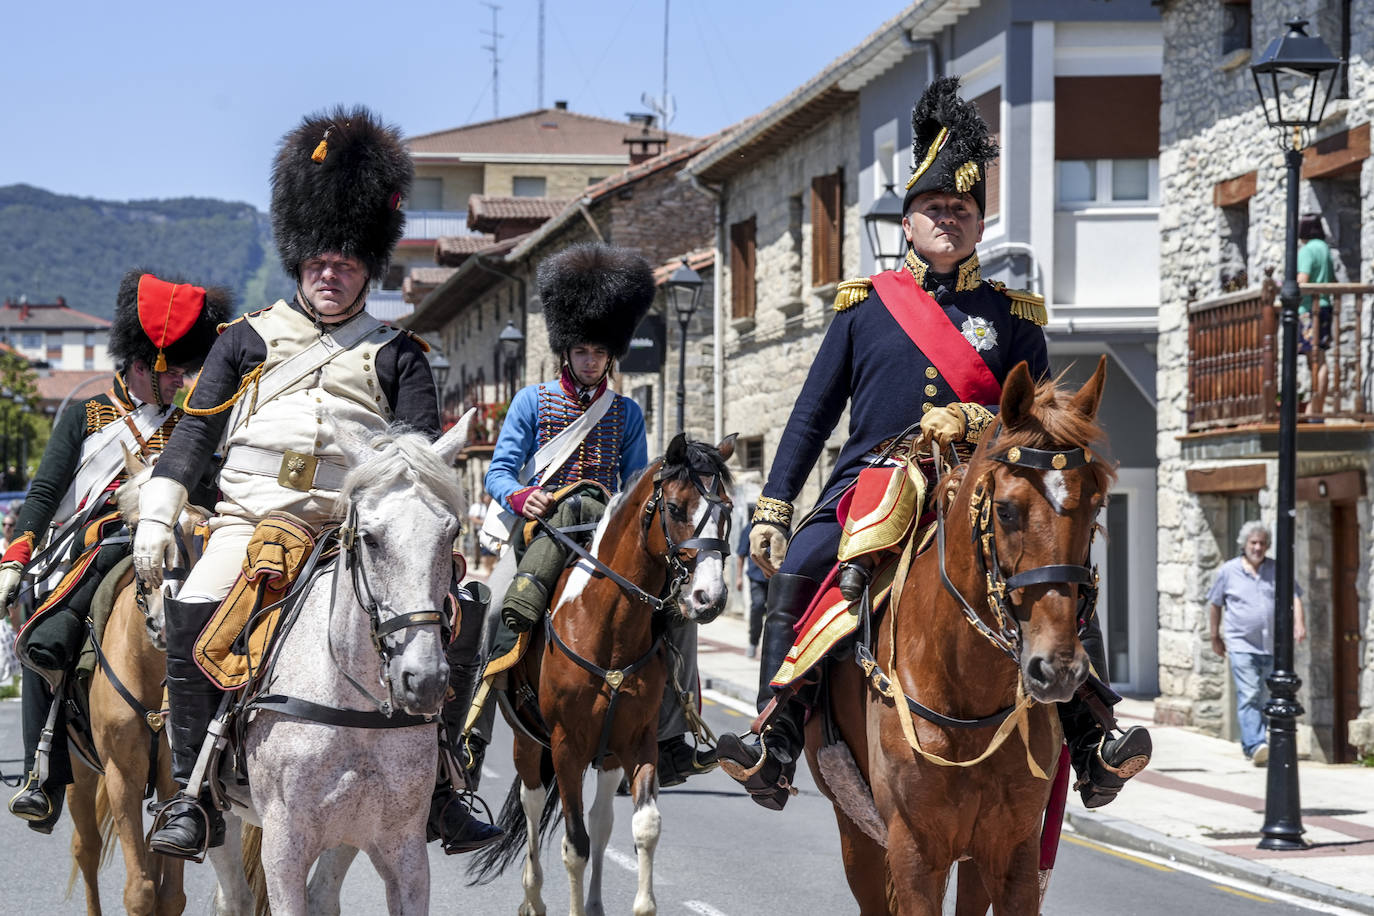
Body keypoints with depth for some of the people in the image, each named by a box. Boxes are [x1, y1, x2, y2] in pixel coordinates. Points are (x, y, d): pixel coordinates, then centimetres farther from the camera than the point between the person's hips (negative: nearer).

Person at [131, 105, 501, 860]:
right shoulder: (250, 340, 14)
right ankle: (193, 793, -19)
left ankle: (435, 785, -3)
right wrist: (155, 519, 2)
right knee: (194, 613, -27)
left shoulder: (396, 356, 13)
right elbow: (194, 432, 11)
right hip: (252, 516, -1)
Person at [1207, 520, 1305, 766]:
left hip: (1271, 646, 3)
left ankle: (1249, 745, 23)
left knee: (1263, 697, 10)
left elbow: (1294, 596, 5)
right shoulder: (1228, 571, 4)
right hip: (1241, 645, -3)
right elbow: (1216, 604, 13)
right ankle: (1257, 745, -26)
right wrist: (1216, 637, 14)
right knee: (1249, 695, -16)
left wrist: (1299, 622, -13)